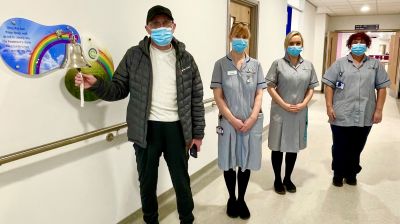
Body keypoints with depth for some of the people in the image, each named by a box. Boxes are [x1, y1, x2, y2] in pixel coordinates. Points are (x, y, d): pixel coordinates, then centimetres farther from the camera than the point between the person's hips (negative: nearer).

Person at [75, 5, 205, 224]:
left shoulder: (185, 58, 3)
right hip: (146, 129, 0)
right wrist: (96, 84, -18)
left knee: (182, 180, 13)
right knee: (147, 181, 13)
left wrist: (198, 132, 3)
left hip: (176, 128, 1)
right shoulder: (134, 55, 0)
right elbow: (119, 89, 2)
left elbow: (196, 98, 5)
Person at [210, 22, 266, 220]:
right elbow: (218, 96, -6)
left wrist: (252, 118, -8)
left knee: (246, 162, 11)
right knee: (230, 163, 9)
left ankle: (241, 200, 30)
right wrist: (233, 120, -12)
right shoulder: (221, 64, -2)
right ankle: (231, 199, 30)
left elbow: (259, 94, 3)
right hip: (228, 122, -2)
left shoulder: (255, 65, 4)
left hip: (252, 122, 2)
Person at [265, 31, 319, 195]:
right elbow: (270, 87, -6)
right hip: (280, 112, -3)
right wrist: (284, 105, -13)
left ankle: (288, 178, 30)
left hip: (300, 113, 4)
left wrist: (303, 104, -7)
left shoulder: (308, 65, 7)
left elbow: (311, 88, 9)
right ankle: (277, 180, 23)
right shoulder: (278, 63, -4)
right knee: (278, 147, 6)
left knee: (294, 146, 13)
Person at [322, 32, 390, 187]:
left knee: (356, 148, 13)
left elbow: (382, 88, 6)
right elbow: (329, 85, -1)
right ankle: (338, 174, 27)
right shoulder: (340, 63, 2)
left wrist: (378, 110, 0)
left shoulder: (376, 65, 7)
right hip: (341, 116, -1)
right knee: (339, 148, 9)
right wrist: (329, 107, -8)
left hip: (364, 117, 2)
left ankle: (351, 174, 33)